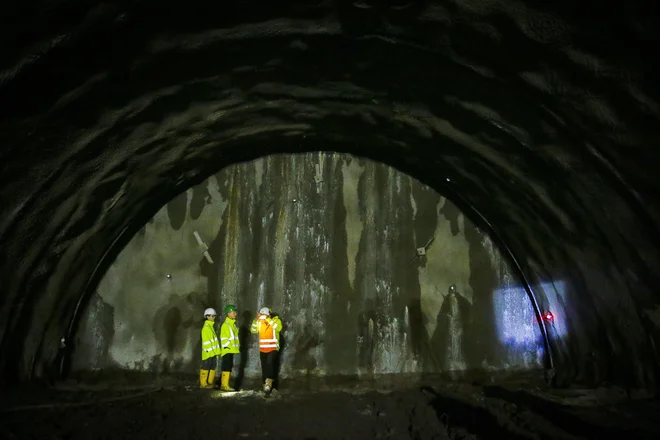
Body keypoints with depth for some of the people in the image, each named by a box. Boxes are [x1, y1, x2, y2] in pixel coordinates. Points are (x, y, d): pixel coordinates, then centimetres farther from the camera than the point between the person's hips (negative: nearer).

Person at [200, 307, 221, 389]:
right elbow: (206, 340, -15)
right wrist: (209, 350, -17)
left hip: (213, 351, 9)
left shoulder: (211, 326, 16)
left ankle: (210, 382, 17)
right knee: (206, 367, -4)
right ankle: (203, 383, 3)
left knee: (213, 367, 10)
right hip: (208, 351, -9)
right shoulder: (206, 327, -11)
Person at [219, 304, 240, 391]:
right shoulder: (225, 325, -11)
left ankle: (224, 384, 18)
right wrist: (226, 347, -17)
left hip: (232, 350, 9)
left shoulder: (233, 324, 16)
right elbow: (223, 338, -14)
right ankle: (224, 385, -6)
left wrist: (238, 346, 16)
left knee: (229, 367, 11)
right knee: (227, 367, -9)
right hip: (227, 350, -9)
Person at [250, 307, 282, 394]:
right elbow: (253, 331, -6)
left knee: (270, 362, -25)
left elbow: (278, 328, -25)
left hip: (273, 349, -4)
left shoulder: (276, 320, -6)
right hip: (262, 350, 4)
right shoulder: (260, 322, 4)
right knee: (264, 368, 10)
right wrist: (256, 320, -18)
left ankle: (269, 382, -19)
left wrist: (268, 320, -30)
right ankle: (266, 385, 20)